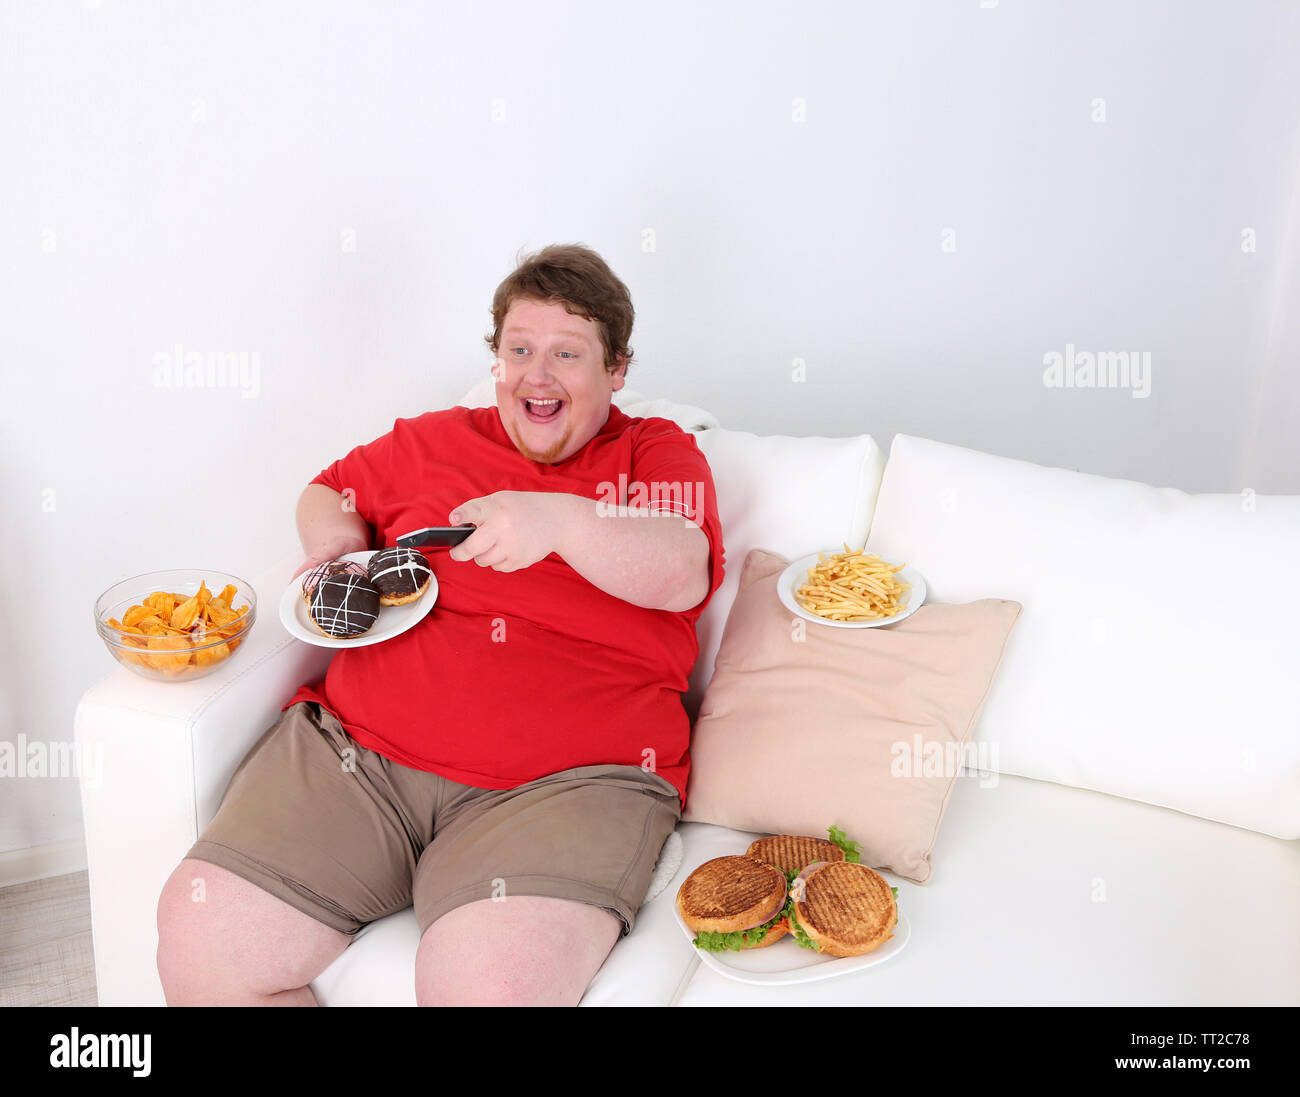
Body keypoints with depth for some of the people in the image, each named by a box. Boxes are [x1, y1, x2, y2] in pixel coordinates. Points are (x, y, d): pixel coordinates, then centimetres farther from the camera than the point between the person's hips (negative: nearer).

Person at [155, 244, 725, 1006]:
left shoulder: (660, 452, 11)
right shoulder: (435, 441, 20)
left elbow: (681, 575, -8)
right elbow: (328, 492, 35)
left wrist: (561, 520, -24)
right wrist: (336, 547, 12)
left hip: (568, 781, -3)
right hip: (355, 749, 4)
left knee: (494, 983, -32)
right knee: (200, 939, -13)